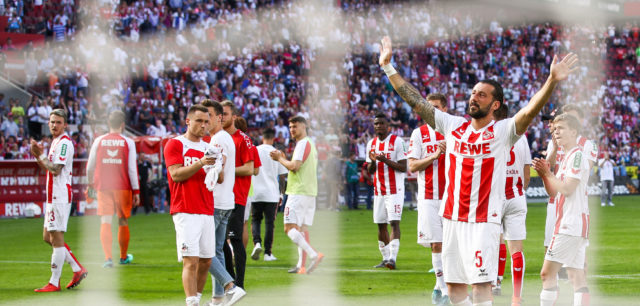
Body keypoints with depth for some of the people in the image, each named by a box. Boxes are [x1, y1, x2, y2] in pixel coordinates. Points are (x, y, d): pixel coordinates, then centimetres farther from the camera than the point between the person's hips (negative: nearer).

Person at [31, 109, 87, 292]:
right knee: (48, 237, 14)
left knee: (56, 238, -8)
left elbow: (56, 170, -21)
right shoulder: (55, 142, 18)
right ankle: (78, 269, 18)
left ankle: (54, 282, -6)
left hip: (60, 197, -11)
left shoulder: (64, 143, -13)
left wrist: (41, 155, -10)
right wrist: (38, 156, 7)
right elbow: (48, 169, 23)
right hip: (53, 197, 11)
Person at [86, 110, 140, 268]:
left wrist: (90, 184, 24)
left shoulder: (99, 141, 2)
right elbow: (132, 169, -5)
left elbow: (90, 167, 8)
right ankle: (123, 257, 26)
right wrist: (136, 191, 0)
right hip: (123, 187, -1)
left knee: (105, 222, -3)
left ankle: (108, 257, -19)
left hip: (103, 188, 1)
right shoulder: (128, 142, -3)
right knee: (123, 222, 13)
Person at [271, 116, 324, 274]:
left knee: (290, 228, -13)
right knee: (302, 229, 9)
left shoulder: (303, 144, -11)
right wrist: (284, 158, 16)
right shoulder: (310, 144, 21)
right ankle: (301, 265, 6)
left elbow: (294, 166, -18)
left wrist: (280, 159, -4)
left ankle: (314, 255, -27)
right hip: (310, 193, 10)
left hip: (298, 193, -10)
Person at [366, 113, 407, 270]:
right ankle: (385, 258, 15)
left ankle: (392, 258, -20)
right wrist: (373, 162, -8)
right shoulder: (371, 144, 11)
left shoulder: (397, 142, -6)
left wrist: (385, 160, -21)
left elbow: (403, 168, -10)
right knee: (381, 224, 7)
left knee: (394, 222, -14)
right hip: (378, 191, 6)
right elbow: (370, 171, 15)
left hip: (395, 190, -6)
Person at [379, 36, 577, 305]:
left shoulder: (502, 131, -5)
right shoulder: (452, 126, 9)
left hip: (484, 221, -5)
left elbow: (530, 111, -21)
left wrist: (551, 81, -38)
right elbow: (414, 100, 10)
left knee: (481, 284, -12)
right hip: (452, 219, 5)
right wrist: (388, 67, 7)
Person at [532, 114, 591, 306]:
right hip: (576, 225, 10)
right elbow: (553, 192, 22)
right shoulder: (567, 157, 21)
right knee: (577, 275, 5)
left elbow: (567, 188, -18)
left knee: (547, 273, -11)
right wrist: (544, 173, 5)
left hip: (571, 224, -10)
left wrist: (548, 174, -6)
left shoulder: (577, 155, -10)